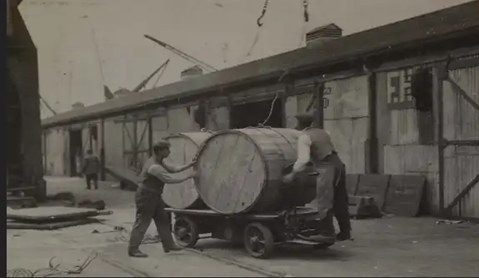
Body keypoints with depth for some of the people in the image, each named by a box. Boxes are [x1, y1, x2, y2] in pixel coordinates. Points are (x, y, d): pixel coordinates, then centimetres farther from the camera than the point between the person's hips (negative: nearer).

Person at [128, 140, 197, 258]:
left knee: (163, 219, 14)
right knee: (142, 223, -5)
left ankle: (168, 244, 22)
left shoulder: (160, 162, 8)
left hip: (154, 196, 11)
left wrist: (189, 165, 7)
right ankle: (133, 249, 2)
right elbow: (171, 180, -25)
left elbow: (174, 168, 11)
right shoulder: (155, 167, -26)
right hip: (146, 196, -11)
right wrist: (188, 176, -16)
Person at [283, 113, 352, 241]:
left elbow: (303, 159, -15)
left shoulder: (304, 137, -5)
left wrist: (292, 174, -11)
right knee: (340, 201, 14)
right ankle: (345, 232, 20)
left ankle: (328, 233, 1)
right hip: (338, 164, 8)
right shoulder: (322, 132, 21)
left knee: (324, 202, 0)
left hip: (327, 168, -8)